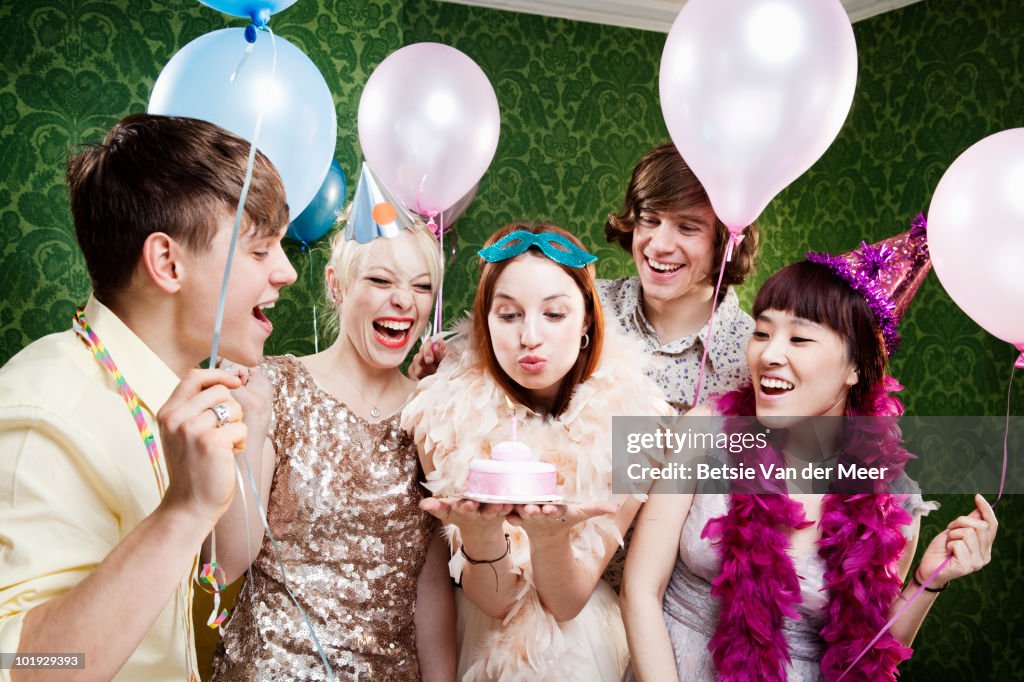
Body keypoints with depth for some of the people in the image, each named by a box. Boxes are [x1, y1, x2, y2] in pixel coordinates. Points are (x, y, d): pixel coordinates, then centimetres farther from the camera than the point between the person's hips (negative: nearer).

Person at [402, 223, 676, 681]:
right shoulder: (443, 411, -13)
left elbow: (565, 604, -11)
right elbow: (495, 602, -11)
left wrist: (550, 536, -28)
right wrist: (479, 534, -28)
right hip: (478, 643, 0)